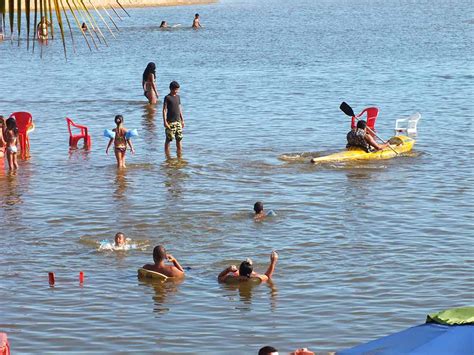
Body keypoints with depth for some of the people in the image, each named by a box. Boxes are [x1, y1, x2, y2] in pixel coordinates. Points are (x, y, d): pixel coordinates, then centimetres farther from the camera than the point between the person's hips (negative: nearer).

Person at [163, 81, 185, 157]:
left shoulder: (178, 97, 11)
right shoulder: (167, 98, -8)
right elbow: (164, 110, -10)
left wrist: (182, 120, 16)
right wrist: (165, 121, -16)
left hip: (178, 121, 6)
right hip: (170, 122, -6)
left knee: (179, 139, 7)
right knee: (168, 139, -1)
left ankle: (179, 156, 12)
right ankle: (168, 157, 4)